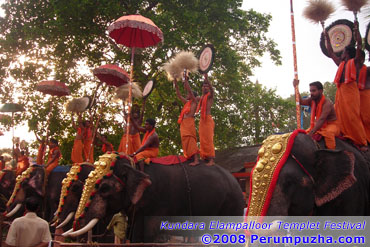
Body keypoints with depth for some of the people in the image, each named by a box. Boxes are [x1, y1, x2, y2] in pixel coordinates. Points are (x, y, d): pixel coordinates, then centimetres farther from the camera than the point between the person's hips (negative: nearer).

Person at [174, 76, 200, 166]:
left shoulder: (194, 101, 4)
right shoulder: (186, 102, 24)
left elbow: (189, 90, -5)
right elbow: (179, 95, 29)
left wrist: (186, 80, 0)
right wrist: (176, 84, 25)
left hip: (189, 122, -9)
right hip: (183, 122, 9)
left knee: (190, 140, -19)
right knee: (186, 140, 5)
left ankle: (196, 159, -26)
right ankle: (190, 157, 7)